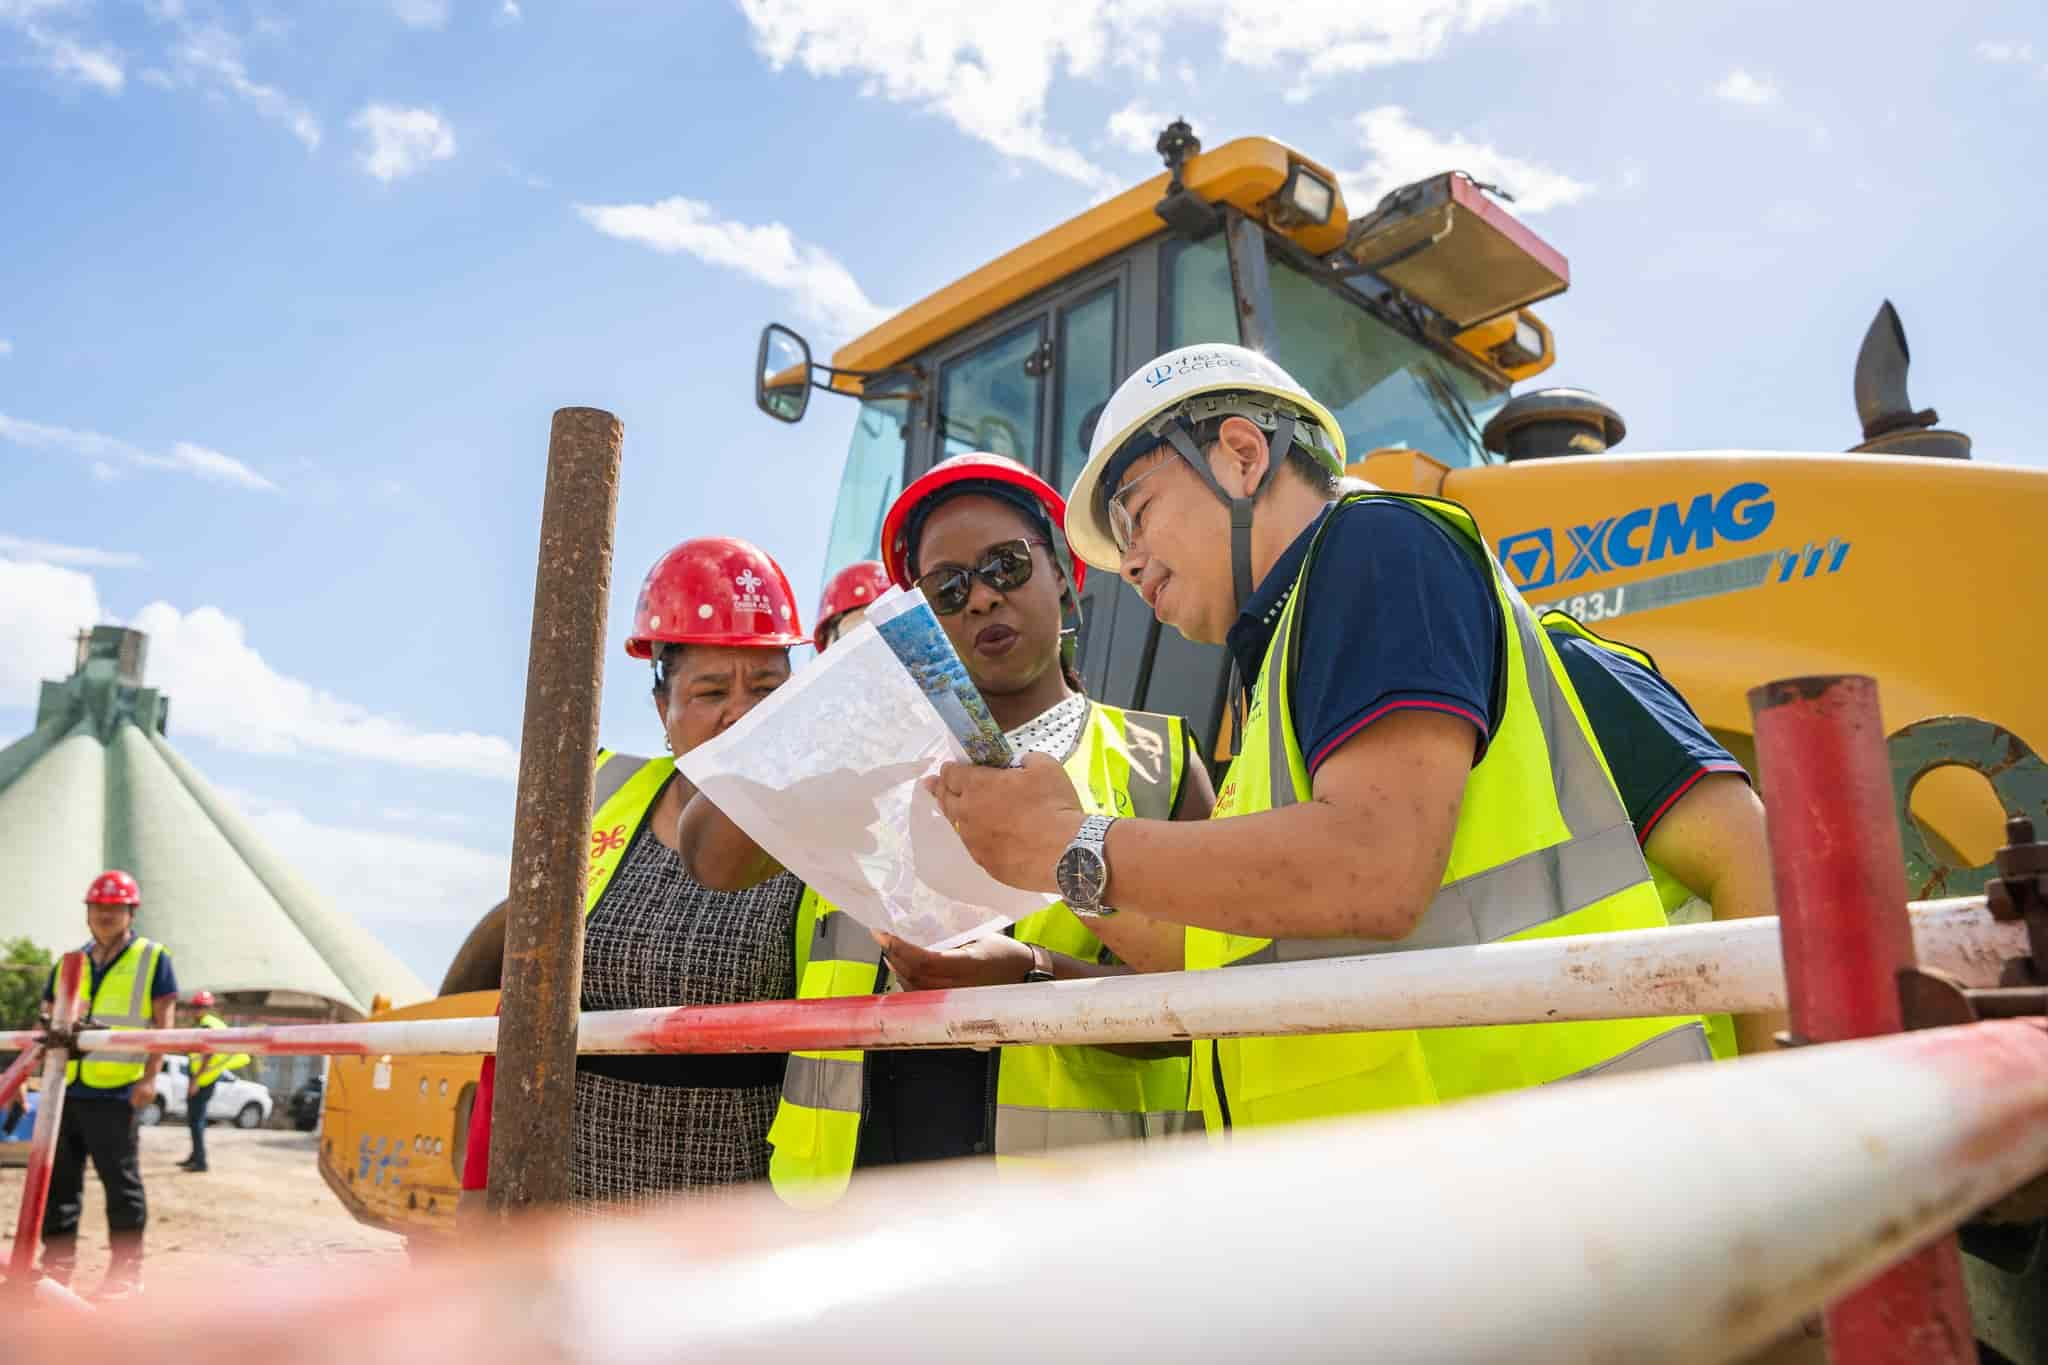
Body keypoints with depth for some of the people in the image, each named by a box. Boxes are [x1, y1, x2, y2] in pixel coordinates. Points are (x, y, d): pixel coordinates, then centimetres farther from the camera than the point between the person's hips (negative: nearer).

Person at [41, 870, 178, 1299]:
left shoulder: (153, 959, 2)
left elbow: (163, 1024, -4)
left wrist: (149, 1078, -13)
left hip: (116, 1093, -5)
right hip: (64, 1090, 5)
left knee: (122, 1184, 0)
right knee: (58, 1181, 10)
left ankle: (126, 1272, 7)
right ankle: (56, 1266, 20)